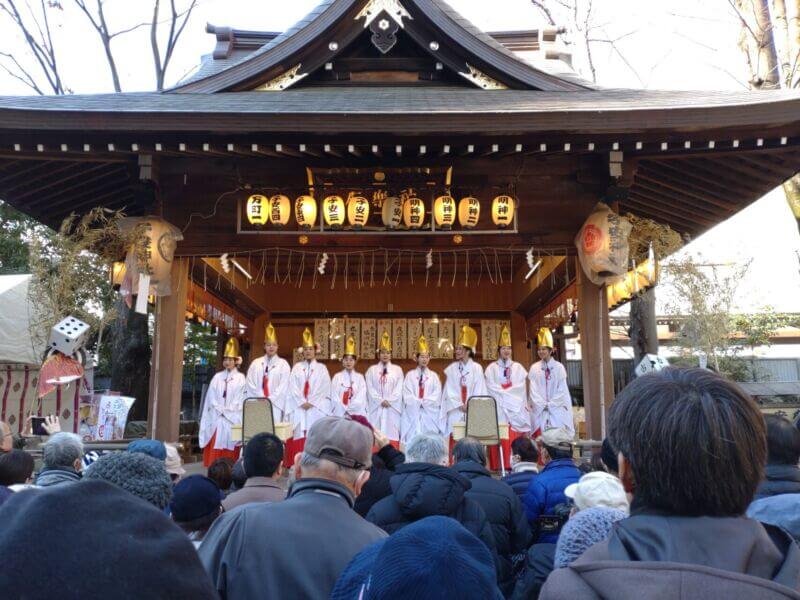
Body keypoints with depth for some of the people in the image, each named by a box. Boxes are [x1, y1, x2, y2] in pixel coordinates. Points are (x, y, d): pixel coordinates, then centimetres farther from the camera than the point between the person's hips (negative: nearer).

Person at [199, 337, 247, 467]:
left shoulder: (240, 378, 4)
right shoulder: (217, 377, 11)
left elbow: (240, 399, -2)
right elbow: (211, 397, 6)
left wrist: (227, 411, -9)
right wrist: (220, 409, -7)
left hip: (233, 418, -2)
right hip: (216, 417, 2)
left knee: (229, 445, -3)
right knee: (215, 446, -3)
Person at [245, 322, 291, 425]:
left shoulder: (283, 364, 7)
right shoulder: (256, 363, 13)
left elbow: (283, 387, -1)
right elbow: (251, 384, 5)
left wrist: (269, 400, -10)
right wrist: (262, 398, -8)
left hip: (275, 405, -2)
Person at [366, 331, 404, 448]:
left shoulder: (397, 370, 10)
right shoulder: (371, 370, 10)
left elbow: (399, 390, 2)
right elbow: (370, 389, 2)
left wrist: (389, 401, -11)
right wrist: (381, 401, -10)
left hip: (392, 409, 0)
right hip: (376, 408, 0)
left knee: (392, 434, -4)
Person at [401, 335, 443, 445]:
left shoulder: (434, 376, 10)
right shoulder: (410, 375, 7)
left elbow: (436, 397, 2)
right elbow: (407, 396, -1)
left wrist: (422, 401, -10)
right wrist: (421, 402, -10)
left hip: (430, 415, 1)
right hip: (413, 414, -1)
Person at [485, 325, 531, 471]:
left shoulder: (518, 367, 12)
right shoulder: (491, 368, 7)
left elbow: (521, 388, 3)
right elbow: (491, 388, -2)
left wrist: (503, 391, -7)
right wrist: (508, 393, -9)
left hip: (515, 408, 1)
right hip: (498, 408, -1)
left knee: (515, 438, -6)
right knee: (498, 438, -7)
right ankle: (498, 467, -4)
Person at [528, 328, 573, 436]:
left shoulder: (559, 367, 2)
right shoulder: (534, 368, 5)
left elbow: (562, 390, 0)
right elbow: (533, 390, 2)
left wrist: (550, 404, -6)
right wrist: (542, 404, -7)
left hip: (557, 409, -1)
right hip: (540, 410, 1)